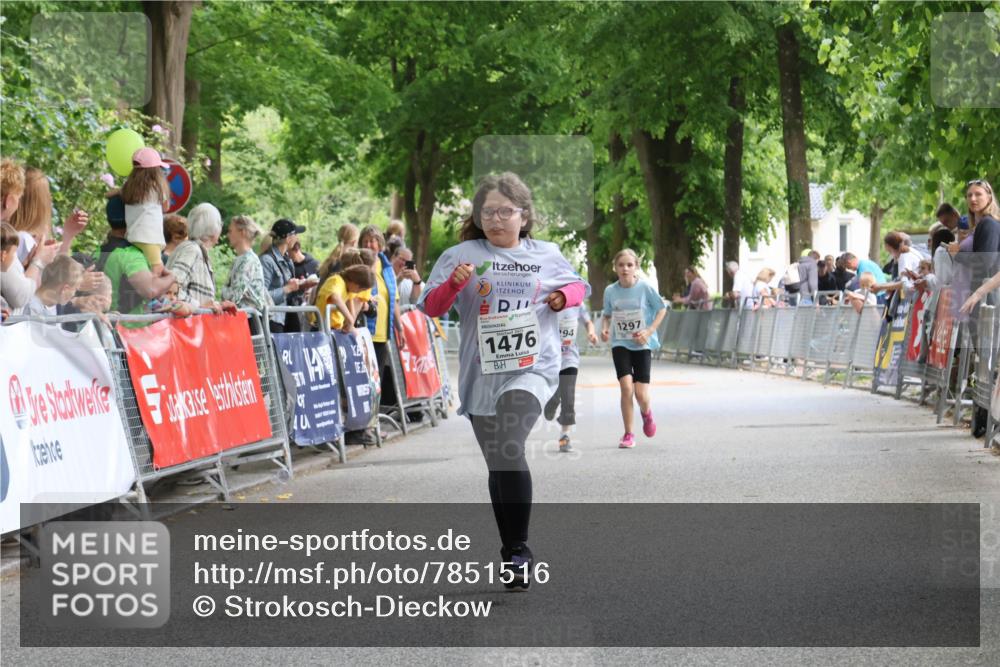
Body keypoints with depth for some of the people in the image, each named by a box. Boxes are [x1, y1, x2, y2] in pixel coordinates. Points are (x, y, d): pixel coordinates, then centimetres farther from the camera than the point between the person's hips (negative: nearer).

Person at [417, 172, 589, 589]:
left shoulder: (548, 256, 8)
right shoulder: (461, 256, 2)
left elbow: (578, 287, 25)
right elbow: (431, 308, -2)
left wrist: (564, 297, 2)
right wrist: (454, 283, -21)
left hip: (532, 369, -2)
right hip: (481, 375, 2)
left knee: (509, 450, -24)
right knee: (498, 466, 10)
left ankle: (519, 552, -18)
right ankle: (512, 555, 26)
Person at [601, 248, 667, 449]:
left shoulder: (645, 288, -9)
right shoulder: (610, 291, -2)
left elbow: (661, 309, 1)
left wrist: (649, 331, -11)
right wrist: (605, 328, -8)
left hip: (642, 344, -1)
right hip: (620, 344, 1)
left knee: (641, 394, -7)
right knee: (626, 387, -16)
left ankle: (646, 412, 32)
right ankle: (628, 435, -2)